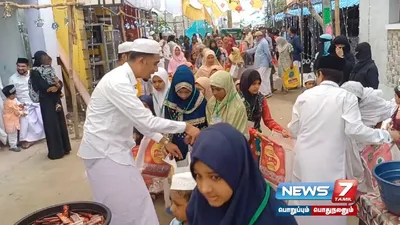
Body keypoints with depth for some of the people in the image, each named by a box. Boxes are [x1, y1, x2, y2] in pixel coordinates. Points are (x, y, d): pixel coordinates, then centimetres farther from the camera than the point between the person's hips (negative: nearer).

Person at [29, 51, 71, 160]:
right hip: (46, 102, -7)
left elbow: (60, 83, 4)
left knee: (61, 123, 11)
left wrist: (57, 86, -18)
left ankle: (64, 148, 22)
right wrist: (56, 85, -5)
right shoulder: (34, 72, -9)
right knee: (52, 125, -2)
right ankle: (55, 152, 7)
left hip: (55, 100, 7)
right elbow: (45, 87, -19)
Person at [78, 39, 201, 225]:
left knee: (132, 203, 18)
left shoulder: (125, 79, 7)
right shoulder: (118, 82, -24)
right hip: (104, 151, -9)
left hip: (113, 148, 9)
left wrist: (164, 142, 10)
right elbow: (146, 120, -28)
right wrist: (186, 127, -19)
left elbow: (139, 119, 13)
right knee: (124, 209, 2)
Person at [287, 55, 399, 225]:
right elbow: (355, 130, -16)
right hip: (330, 164, -2)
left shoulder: (305, 96, 0)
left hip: (304, 161, 3)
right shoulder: (346, 97, -7)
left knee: (303, 202, 20)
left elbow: (294, 130, 6)